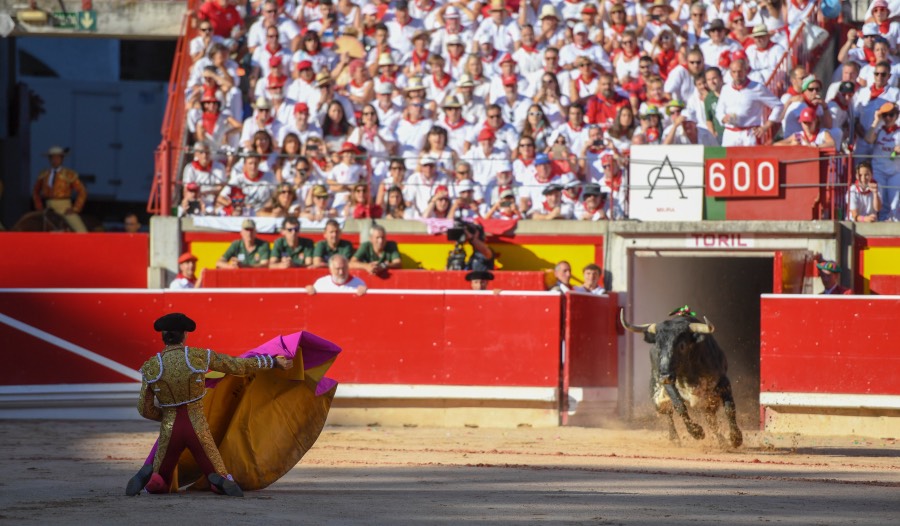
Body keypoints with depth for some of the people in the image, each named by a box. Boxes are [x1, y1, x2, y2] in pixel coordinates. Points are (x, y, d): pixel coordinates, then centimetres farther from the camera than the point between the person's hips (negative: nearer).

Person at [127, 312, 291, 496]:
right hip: (198, 430, -1)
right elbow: (237, 365, 3)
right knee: (224, 485, 12)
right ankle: (220, 482, -27)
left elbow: (145, 409, 0)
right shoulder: (200, 356, -8)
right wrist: (273, 362, 16)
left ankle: (148, 475, -19)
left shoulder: (151, 368, -7)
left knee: (157, 486, 20)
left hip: (170, 432, 1)